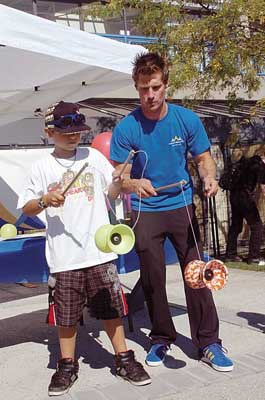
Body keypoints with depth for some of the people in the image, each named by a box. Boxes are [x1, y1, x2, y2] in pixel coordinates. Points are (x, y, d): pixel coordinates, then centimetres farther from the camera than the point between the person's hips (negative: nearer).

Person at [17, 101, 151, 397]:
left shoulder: (94, 157, 7)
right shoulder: (42, 167, 3)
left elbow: (112, 192, 11)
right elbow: (26, 208, 3)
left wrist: (119, 181, -10)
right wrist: (45, 200, -16)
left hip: (99, 250, 1)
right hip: (64, 255, -1)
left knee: (111, 305, 8)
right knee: (66, 312, 9)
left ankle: (123, 358, 23)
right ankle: (67, 365, 26)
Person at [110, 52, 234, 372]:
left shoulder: (187, 119, -7)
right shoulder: (126, 129, -11)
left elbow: (203, 158, 2)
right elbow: (120, 177, -10)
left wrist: (209, 177, -20)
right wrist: (134, 184, -33)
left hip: (182, 205, 1)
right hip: (145, 211, 0)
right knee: (152, 279, 7)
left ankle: (208, 342, 9)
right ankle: (161, 338, 25)